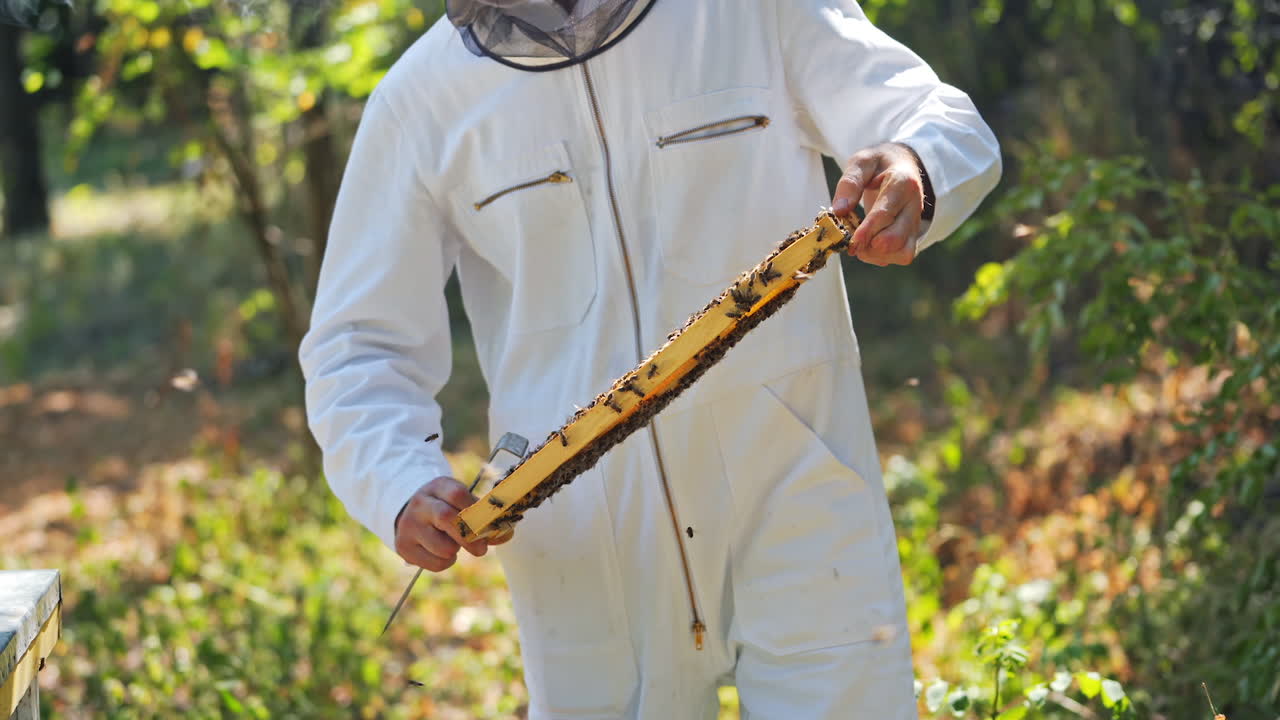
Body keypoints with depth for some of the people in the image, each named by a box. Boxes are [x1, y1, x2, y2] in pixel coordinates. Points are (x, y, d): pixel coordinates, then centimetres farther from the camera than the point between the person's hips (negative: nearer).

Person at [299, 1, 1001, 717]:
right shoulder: (422, 100, 3)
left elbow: (948, 125, -6)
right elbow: (358, 348, 6)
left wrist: (916, 177, -31)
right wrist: (403, 485, -14)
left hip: (794, 498, -1)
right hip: (586, 545, 1)